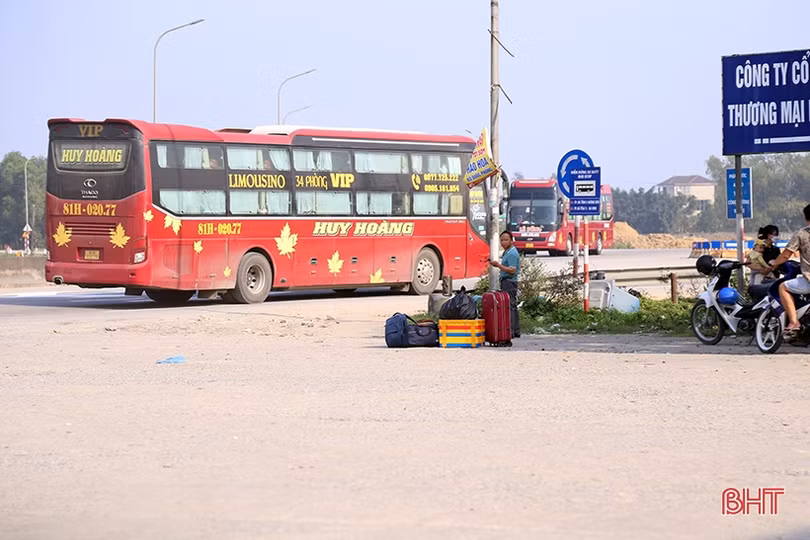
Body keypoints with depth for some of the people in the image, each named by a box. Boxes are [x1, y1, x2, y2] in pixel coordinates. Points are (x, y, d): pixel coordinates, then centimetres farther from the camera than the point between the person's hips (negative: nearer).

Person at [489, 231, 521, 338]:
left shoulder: (512, 253, -15)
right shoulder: (507, 252, 18)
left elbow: (512, 270, -22)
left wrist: (498, 265, -19)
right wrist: (498, 265, 14)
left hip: (509, 282, -11)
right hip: (508, 282, 11)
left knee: (509, 307, -12)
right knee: (513, 307, 12)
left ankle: (510, 332, -15)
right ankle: (516, 331, 16)